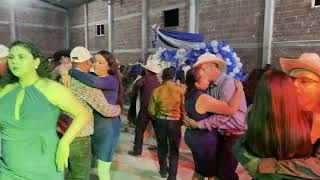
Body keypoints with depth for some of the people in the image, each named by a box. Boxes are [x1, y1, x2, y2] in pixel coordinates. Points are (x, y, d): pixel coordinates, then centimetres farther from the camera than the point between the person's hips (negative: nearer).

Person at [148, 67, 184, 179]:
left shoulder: (156, 91, -9)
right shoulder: (179, 91, -10)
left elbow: (151, 110, -6)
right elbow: (183, 109, -2)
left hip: (160, 122, 1)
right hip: (175, 123, -1)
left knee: (162, 147, 22)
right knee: (174, 151, 13)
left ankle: (163, 170, 38)